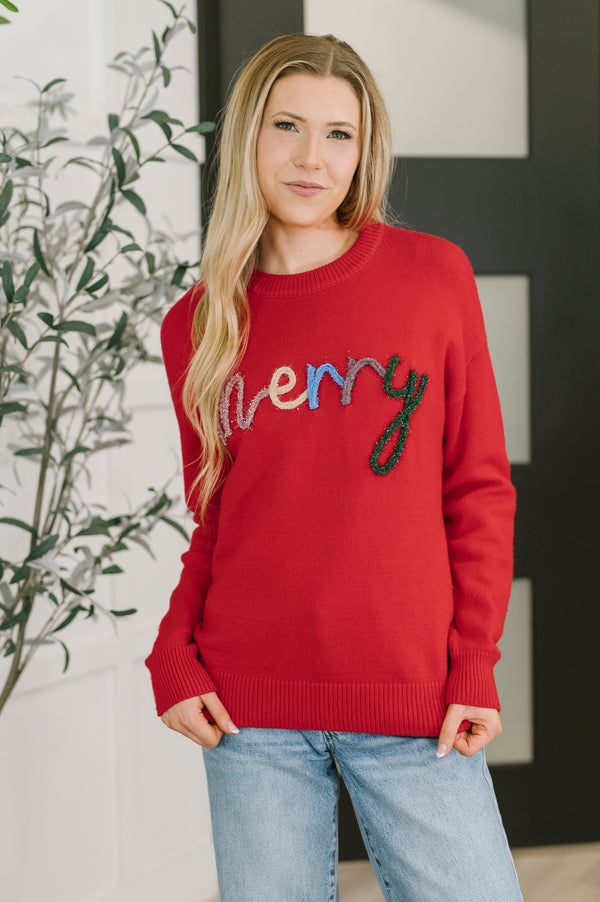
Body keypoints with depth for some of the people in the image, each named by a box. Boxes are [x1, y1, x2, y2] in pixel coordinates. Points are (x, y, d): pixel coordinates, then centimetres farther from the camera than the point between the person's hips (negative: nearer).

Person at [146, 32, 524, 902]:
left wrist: (474, 666, -3)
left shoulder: (433, 275, 2)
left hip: (414, 703, -1)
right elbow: (211, 519, 13)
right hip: (250, 711, 2)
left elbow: (479, 486, 3)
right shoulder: (199, 325, 7)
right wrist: (173, 657, -1)